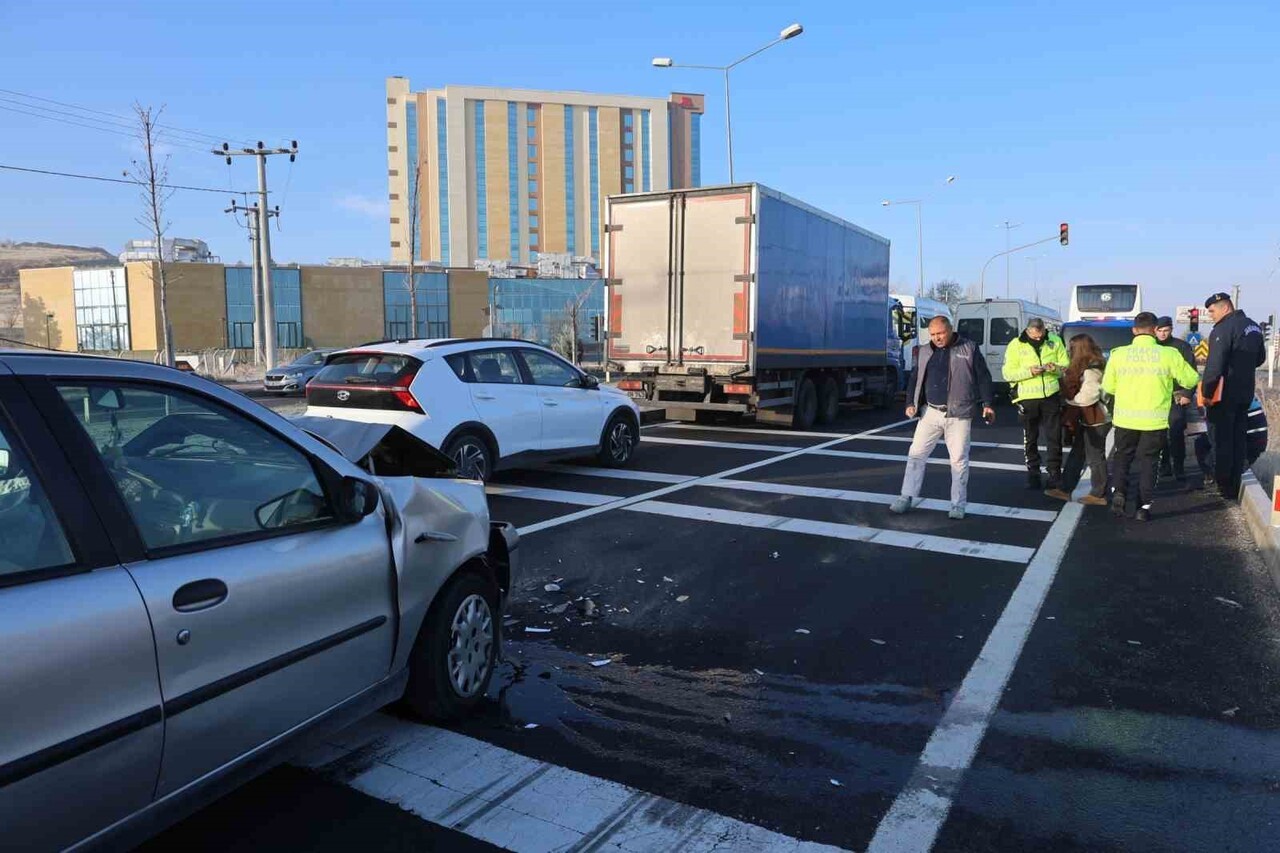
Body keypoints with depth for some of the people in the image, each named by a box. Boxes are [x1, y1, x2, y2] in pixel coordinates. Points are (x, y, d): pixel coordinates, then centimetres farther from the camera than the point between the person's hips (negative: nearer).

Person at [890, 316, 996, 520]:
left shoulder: (969, 348, -1)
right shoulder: (926, 352, 11)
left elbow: (983, 377, 0)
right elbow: (917, 379, 16)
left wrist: (988, 403, -5)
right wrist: (911, 403, 6)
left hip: (959, 415, -3)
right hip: (930, 412, 4)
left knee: (959, 459, 2)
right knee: (916, 453, 1)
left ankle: (958, 504, 12)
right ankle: (906, 498, 9)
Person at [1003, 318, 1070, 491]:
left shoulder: (1055, 341, 3)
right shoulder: (1016, 345, -4)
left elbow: (1067, 365, 7)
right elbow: (1008, 373, -7)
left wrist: (1056, 367, -16)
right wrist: (1029, 371, -22)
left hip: (1051, 396, 1)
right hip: (1027, 398, -1)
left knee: (1054, 438, 4)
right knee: (1030, 439, 9)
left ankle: (1055, 474, 14)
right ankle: (1033, 473, 22)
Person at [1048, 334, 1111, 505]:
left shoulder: (1091, 370, -20)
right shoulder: (1084, 367, 11)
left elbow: (1087, 397, -22)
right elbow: (1073, 386, 15)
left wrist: (1068, 400, -9)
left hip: (1096, 420, -10)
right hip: (1087, 419, 10)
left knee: (1095, 457, 1)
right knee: (1076, 454, 14)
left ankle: (1098, 495, 13)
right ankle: (1065, 490, 21)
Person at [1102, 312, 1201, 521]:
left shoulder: (1119, 354, -5)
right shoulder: (1168, 354, -7)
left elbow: (1108, 386, 3)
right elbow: (1191, 380, 4)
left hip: (1125, 419, 1)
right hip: (1155, 420, -1)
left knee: (1123, 457, 17)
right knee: (1148, 462, 10)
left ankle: (1118, 492, -4)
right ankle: (1144, 507, 9)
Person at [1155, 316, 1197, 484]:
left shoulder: (1182, 346, 0)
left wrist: (1187, 394, -10)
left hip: (1176, 396, -4)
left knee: (1176, 434, -9)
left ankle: (1179, 471, -6)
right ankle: (1164, 467, 15)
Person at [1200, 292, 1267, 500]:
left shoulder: (1223, 329, -18)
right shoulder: (1253, 326, 11)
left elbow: (1214, 367, -23)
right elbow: (1260, 358, 22)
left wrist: (1206, 392, -15)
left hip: (1224, 395, -8)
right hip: (1245, 394, 8)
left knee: (1221, 441, 0)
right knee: (1239, 440, 13)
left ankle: (1223, 487, 5)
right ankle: (1234, 488, 19)